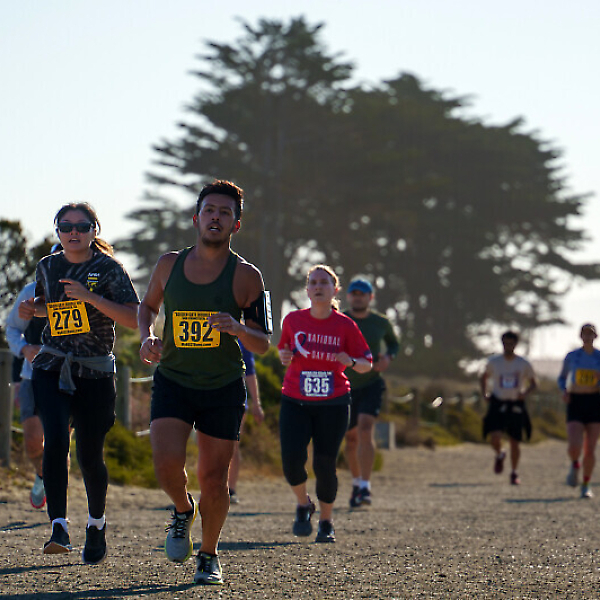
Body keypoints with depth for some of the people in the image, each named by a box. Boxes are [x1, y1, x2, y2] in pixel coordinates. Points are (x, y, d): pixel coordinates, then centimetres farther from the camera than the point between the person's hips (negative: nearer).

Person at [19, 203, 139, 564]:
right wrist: (33, 309, 5)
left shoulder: (108, 269, -4)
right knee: (56, 438, -20)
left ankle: (97, 524, 29)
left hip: (95, 372, -2)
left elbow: (133, 319, -13)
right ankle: (59, 527, -22)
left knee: (90, 456, 3)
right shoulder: (48, 267, 8)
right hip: (52, 368, 2)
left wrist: (91, 297, -21)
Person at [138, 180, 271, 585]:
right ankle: (183, 510, 16)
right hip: (173, 381, 1)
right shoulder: (169, 265, 2)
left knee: (214, 480, 0)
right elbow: (148, 305, 21)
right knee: (167, 464, -18)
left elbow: (263, 345, -4)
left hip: (224, 388, -1)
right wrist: (147, 336, 0)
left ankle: (209, 555, 24)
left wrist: (237, 328, -26)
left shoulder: (246, 276, -5)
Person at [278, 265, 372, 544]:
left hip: (333, 405, -1)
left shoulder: (345, 326, -3)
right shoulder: (293, 320, 1)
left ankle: (326, 523, 19)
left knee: (325, 465, -3)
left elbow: (366, 364, 3)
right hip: (295, 402, 1)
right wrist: (284, 356, -6)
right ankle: (303, 505, 16)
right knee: (292, 460, -15)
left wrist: (350, 361, -19)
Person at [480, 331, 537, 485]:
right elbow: (483, 377, 20)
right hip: (498, 404, 0)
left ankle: (514, 473, 20)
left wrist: (525, 393, -11)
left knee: (515, 442, 2)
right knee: (494, 437, -17)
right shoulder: (494, 362, 1)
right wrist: (484, 393, 5)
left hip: (516, 405, 0)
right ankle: (499, 455, 17)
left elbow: (533, 383, 9)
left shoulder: (524, 364, -1)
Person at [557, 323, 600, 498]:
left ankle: (586, 485, 17)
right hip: (575, 403, -1)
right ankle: (575, 465, 16)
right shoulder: (571, 357, 3)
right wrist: (564, 391, -4)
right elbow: (562, 378, 16)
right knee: (574, 446, -19)